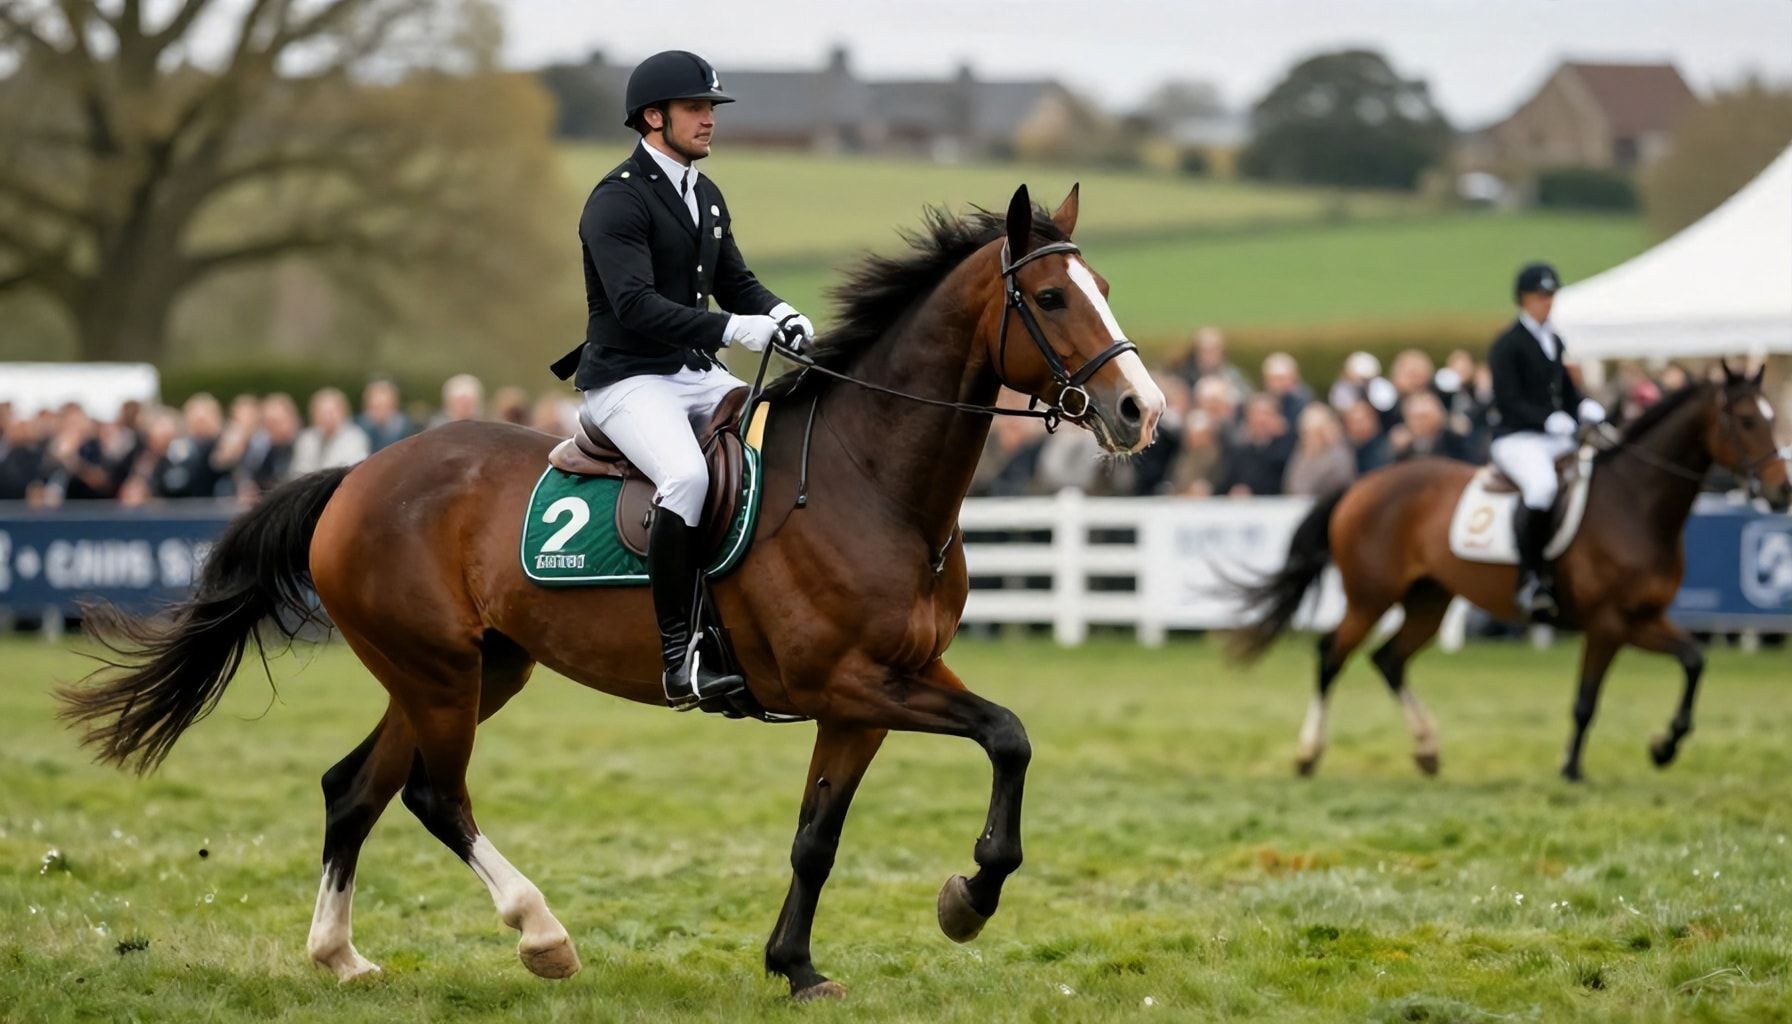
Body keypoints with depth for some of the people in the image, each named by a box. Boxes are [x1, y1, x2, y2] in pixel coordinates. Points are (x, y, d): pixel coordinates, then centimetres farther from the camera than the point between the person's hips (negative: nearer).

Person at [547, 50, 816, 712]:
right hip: (627, 379, -9)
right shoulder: (617, 201, -13)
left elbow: (734, 282, 21)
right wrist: (730, 329, -33)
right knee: (688, 475, -34)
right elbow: (636, 305, -24)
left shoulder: (707, 196, 15)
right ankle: (679, 657, -30)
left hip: (699, 373, 9)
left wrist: (778, 313, -3)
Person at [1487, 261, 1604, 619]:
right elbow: (1508, 402, -13)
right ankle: (1530, 578, -34)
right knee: (1541, 485, -37)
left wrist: (1586, 407, -2)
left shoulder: (1554, 341, 17)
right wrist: (1551, 420, -24)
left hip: (1559, 439, 8)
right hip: (1517, 439, -8)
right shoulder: (1507, 346, -5)